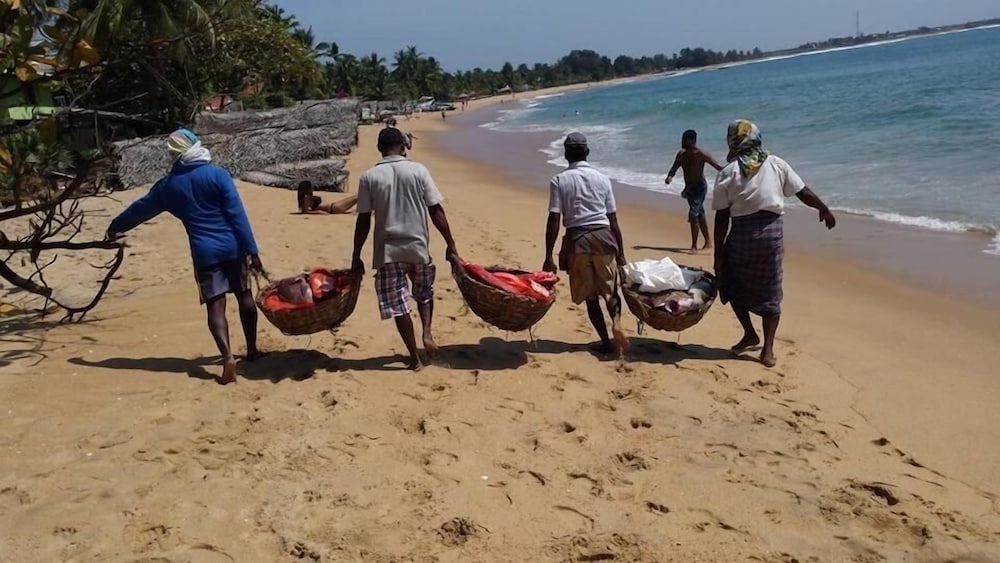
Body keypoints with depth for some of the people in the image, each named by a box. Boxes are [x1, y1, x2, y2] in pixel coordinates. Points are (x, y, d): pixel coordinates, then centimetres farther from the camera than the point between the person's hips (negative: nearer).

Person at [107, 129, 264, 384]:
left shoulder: (168, 185, 7)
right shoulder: (217, 174, -3)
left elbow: (142, 208, 22)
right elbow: (237, 214, -8)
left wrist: (116, 226, 40)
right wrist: (251, 249, -7)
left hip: (205, 252, 1)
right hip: (232, 247, 0)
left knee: (215, 306, -1)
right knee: (245, 296, 16)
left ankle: (228, 356, -22)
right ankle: (252, 350, 27)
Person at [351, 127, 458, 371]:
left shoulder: (368, 177, -2)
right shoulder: (418, 170, -3)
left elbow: (363, 221, -3)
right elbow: (436, 211, -4)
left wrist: (356, 256, 5)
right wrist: (450, 244, 3)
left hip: (388, 250, -1)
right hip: (418, 246, 1)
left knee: (398, 304, 8)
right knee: (425, 292, 25)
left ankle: (415, 358, 10)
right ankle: (427, 332, 4)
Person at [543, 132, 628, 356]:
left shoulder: (559, 180, 0)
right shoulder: (602, 178, 8)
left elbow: (554, 220, -7)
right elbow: (613, 220, 7)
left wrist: (548, 257, -5)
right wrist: (620, 252, 14)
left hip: (577, 239, -1)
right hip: (603, 237, 2)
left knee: (590, 296, 10)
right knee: (610, 289, 13)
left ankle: (606, 341, 10)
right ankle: (616, 322, -15)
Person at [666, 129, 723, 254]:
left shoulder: (701, 154, -16)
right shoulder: (681, 154, 4)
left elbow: (717, 166, -20)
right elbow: (674, 168, 3)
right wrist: (670, 177, -19)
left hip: (699, 187, -8)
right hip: (689, 188, 8)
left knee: (693, 215, -16)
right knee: (700, 215, 19)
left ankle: (694, 246, -11)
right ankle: (708, 241, 34)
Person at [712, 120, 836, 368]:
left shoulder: (728, 173, -2)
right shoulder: (776, 164, 4)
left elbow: (722, 218, -3)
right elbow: (803, 192, 8)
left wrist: (718, 253, 1)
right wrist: (824, 209, 26)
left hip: (742, 233, -2)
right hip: (772, 231, 2)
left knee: (733, 285, 21)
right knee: (769, 292, 9)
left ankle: (750, 334, 24)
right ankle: (768, 349, 8)